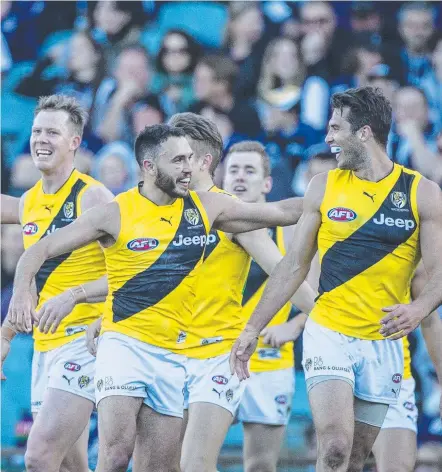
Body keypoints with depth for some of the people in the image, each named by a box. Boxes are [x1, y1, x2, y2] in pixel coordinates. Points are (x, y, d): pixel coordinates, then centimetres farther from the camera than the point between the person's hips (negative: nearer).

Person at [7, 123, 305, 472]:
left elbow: (282, 212, 14)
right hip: (124, 343, -4)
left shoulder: (206, 207, 7)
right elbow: (41, 250, -1)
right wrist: (22, 289, -18)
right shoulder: (116, 214, -4)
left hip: (172, 353, 4)